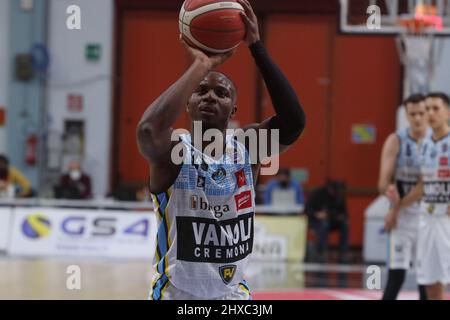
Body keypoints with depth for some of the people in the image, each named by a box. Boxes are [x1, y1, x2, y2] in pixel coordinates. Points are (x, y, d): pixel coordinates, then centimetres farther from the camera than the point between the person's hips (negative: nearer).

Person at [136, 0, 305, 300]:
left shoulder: (247, 148, -3)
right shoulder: (174, 152, -13)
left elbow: (294, 122, -23)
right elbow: (149, 130, -38)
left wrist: (257, 46, -27)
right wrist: (202, 66, -34)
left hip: (234, 295, 3)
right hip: (178, 296, -3)